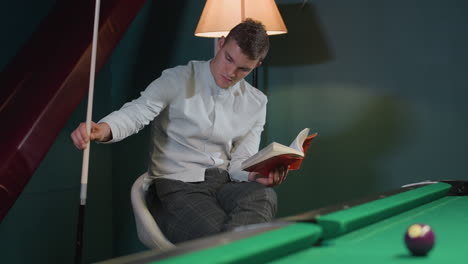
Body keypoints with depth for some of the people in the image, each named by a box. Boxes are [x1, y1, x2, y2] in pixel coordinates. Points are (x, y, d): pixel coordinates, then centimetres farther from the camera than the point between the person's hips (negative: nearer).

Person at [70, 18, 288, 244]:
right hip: (177, 187, -4)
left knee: (264, 195, -33)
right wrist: (103, 129, -39)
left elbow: (240, 162, 10)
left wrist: (256, 175, -15)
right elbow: (136, 112, -16)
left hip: (225, 183, 4)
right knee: (216, 235, -36)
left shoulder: (256, 104, 11)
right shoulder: (178, 81, -3)